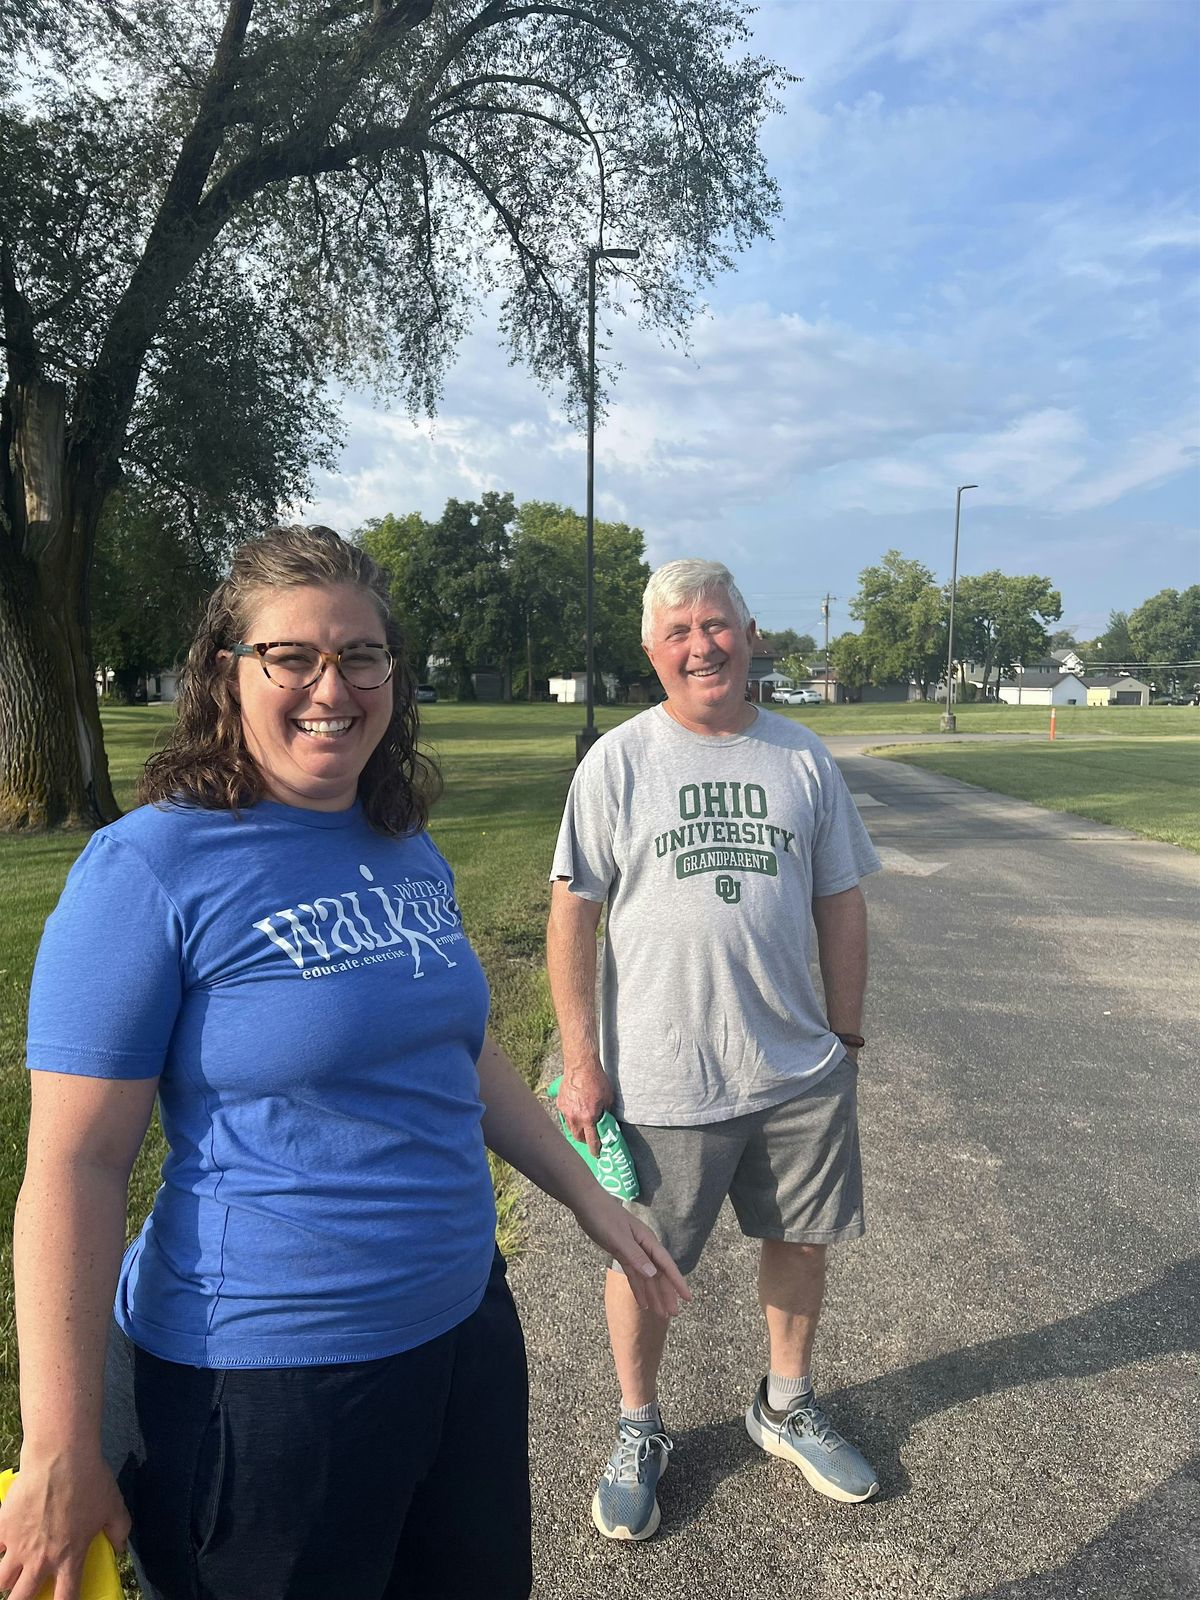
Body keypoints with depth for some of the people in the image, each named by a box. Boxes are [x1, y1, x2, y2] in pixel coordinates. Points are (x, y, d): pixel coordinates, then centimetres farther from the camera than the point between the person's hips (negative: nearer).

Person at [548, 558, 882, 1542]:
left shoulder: (804, 759, 2)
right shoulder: (617, 762, -6)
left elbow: (841, 904, 8)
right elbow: (572, 914, -6)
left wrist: (846, 1037, 9)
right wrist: (581, 1062, -8)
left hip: (800, 1073, 3)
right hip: (659, 1080, -3)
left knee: (801, 1241, 18)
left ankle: (787, 1407, 46)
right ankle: (639, 1432, 39)